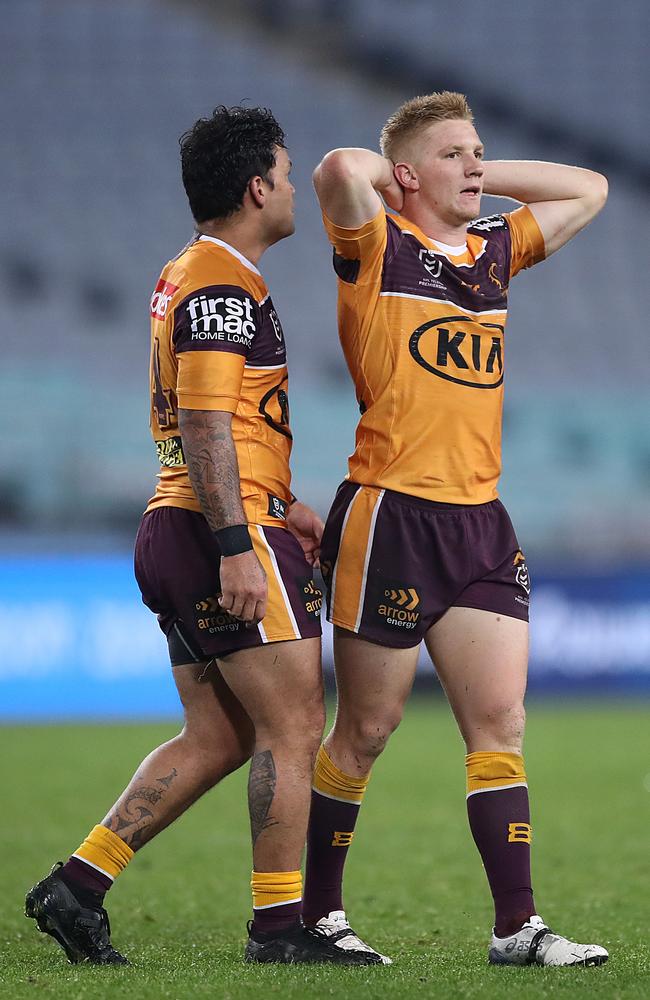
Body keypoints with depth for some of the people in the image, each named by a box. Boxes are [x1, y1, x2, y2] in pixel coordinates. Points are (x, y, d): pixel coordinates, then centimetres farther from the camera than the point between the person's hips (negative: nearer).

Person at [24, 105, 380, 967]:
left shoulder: (188, 277, 19)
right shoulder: (222, 286, -14)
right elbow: (206, 424, -21)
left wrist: (283, 503, 27)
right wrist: (237, 545, -24)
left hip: (179, 534, 10)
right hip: (222, 537, -10)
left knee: (216, 739, 11)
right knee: (293, 727, -4)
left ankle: (77, 884, 8)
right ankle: (280, 926, -2)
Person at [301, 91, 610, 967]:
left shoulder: (494, 249, 16)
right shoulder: (379, 248, -4)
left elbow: (587, 190, 26)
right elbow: (340, 169, -24)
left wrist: (483, 176, 16)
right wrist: (393, 175, -2)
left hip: (480, 518, 6)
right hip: (391, 515, -6)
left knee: (499, 720, 0)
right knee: (368, 726, 2)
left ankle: (517, 925, 0)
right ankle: (317, 912, 14)